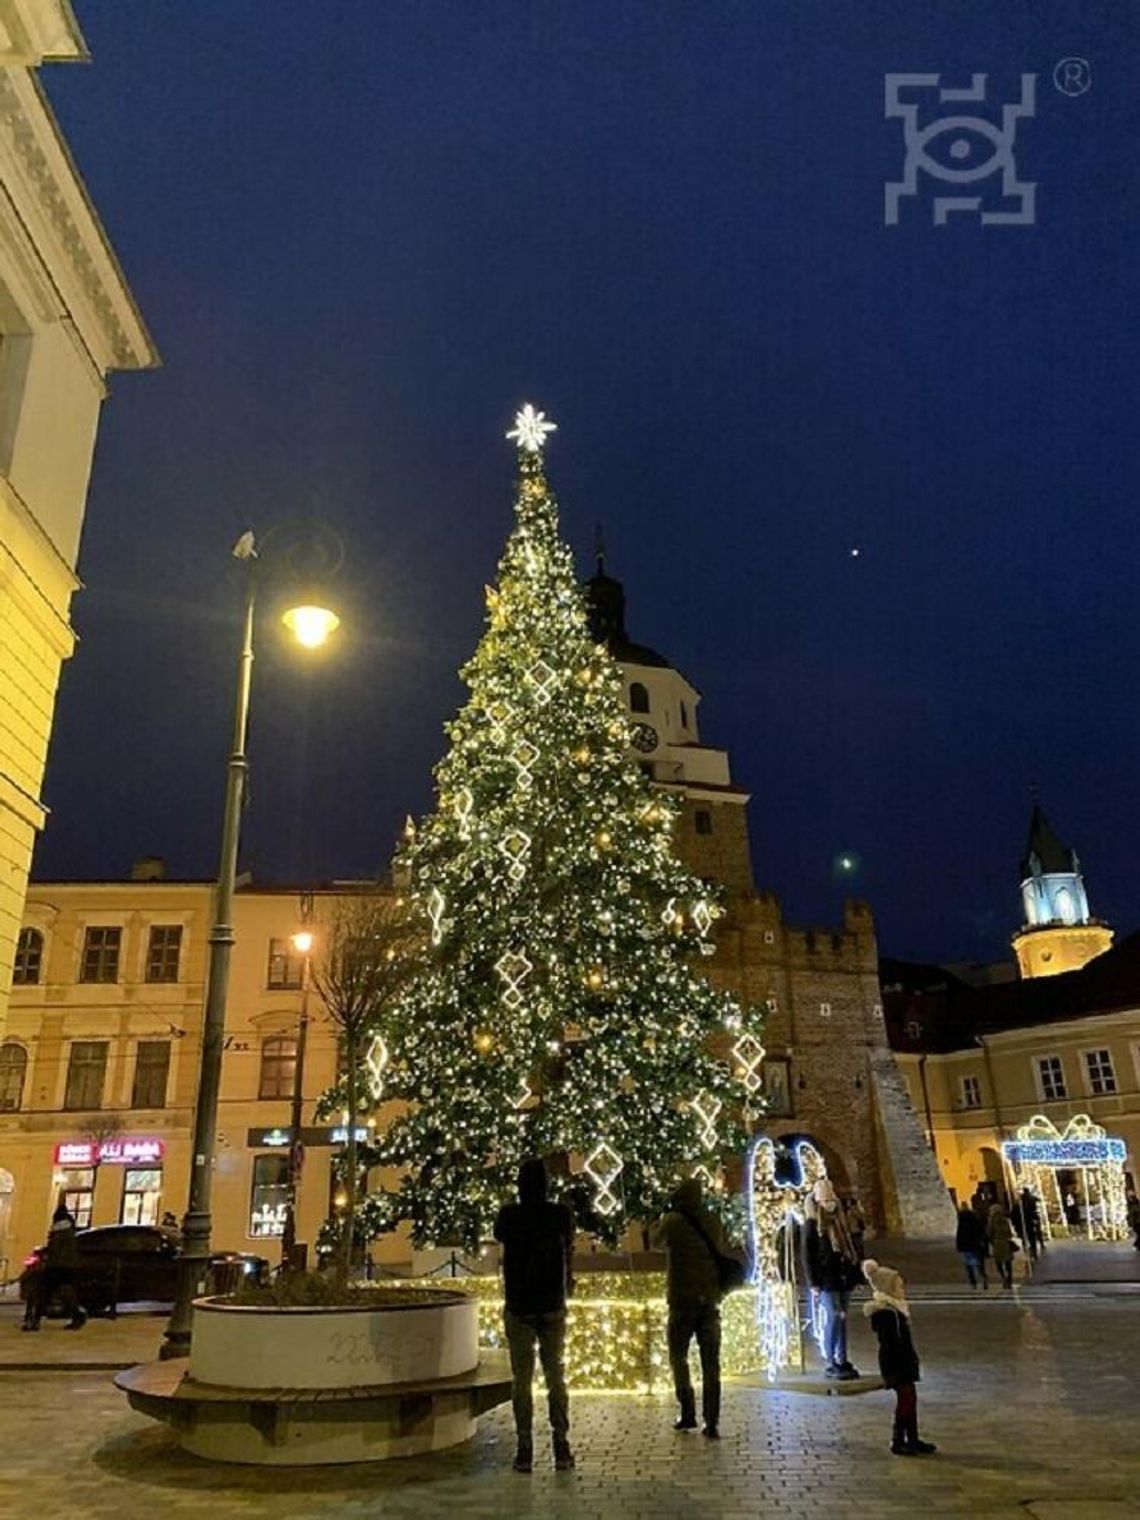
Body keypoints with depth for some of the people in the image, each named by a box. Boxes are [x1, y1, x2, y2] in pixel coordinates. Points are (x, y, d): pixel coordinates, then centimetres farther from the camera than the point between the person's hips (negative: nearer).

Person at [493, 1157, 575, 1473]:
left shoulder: (509, 1215, -7)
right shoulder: (560, 1214, -4)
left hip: (518, 1308, -1)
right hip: (552, 1307, 1)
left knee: (521, 1380, 5)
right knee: (556, 1378, 10)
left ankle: (525, 1450, 4)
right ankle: (561, 1448, 9)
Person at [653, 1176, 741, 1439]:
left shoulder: (673, 1220, -7)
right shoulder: (713, 1221, 1)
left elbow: (658, 1243, 10)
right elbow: (728, 1252, 10)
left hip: (682, 1299, -3)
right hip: (710, 1299, 3)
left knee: (678, 1357, 14)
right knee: (711, 1362, 8)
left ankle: (688, 1414, 11)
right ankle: (712, 1423, 5)